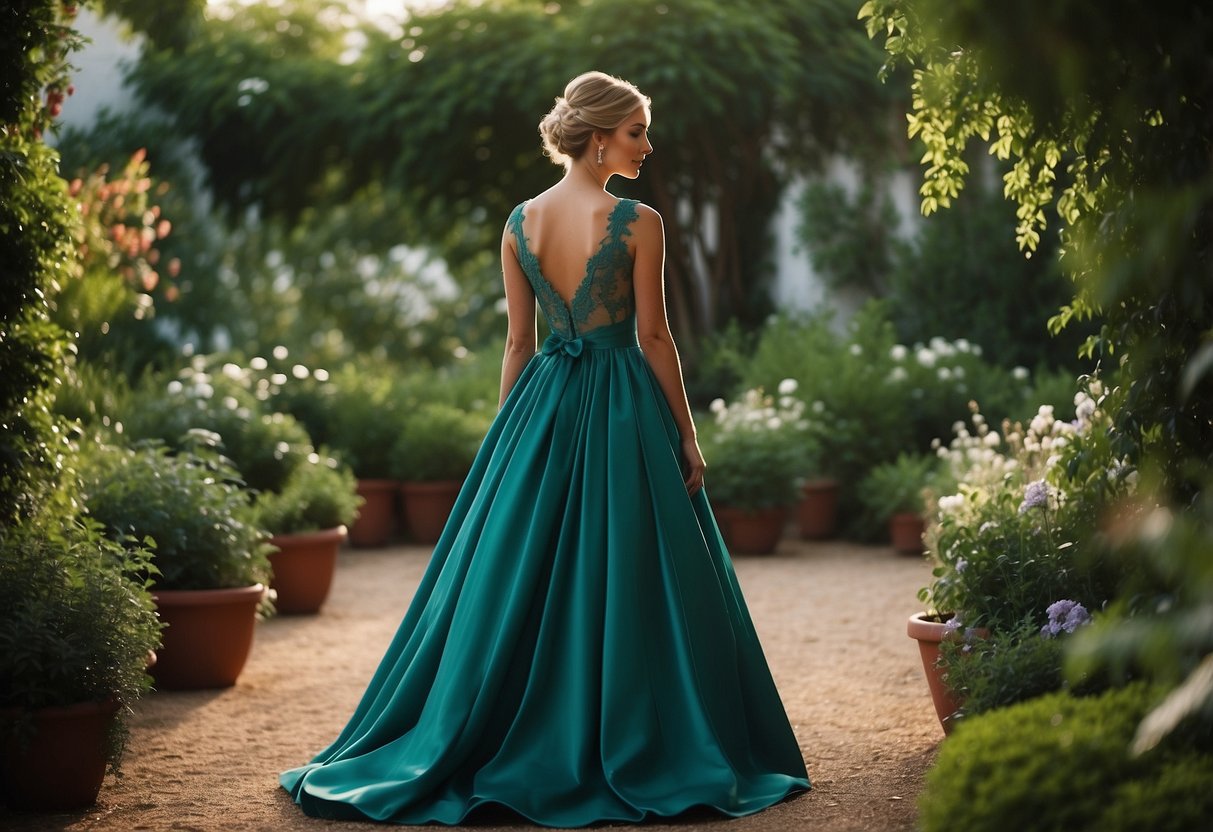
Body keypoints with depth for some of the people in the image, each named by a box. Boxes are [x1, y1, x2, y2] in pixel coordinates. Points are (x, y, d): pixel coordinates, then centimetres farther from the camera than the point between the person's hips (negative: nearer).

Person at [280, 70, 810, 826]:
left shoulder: (520, 222, 4)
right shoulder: (639, 223, -10)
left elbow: (518, 342, 6)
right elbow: (654, 338, -9)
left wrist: (509, 436, 12)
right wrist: (687, 435, -1)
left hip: (542, 405, 4)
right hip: (623, 413, -4)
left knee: (515, 581, 9)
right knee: (629, 582, 3)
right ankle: (635, 752, 10)